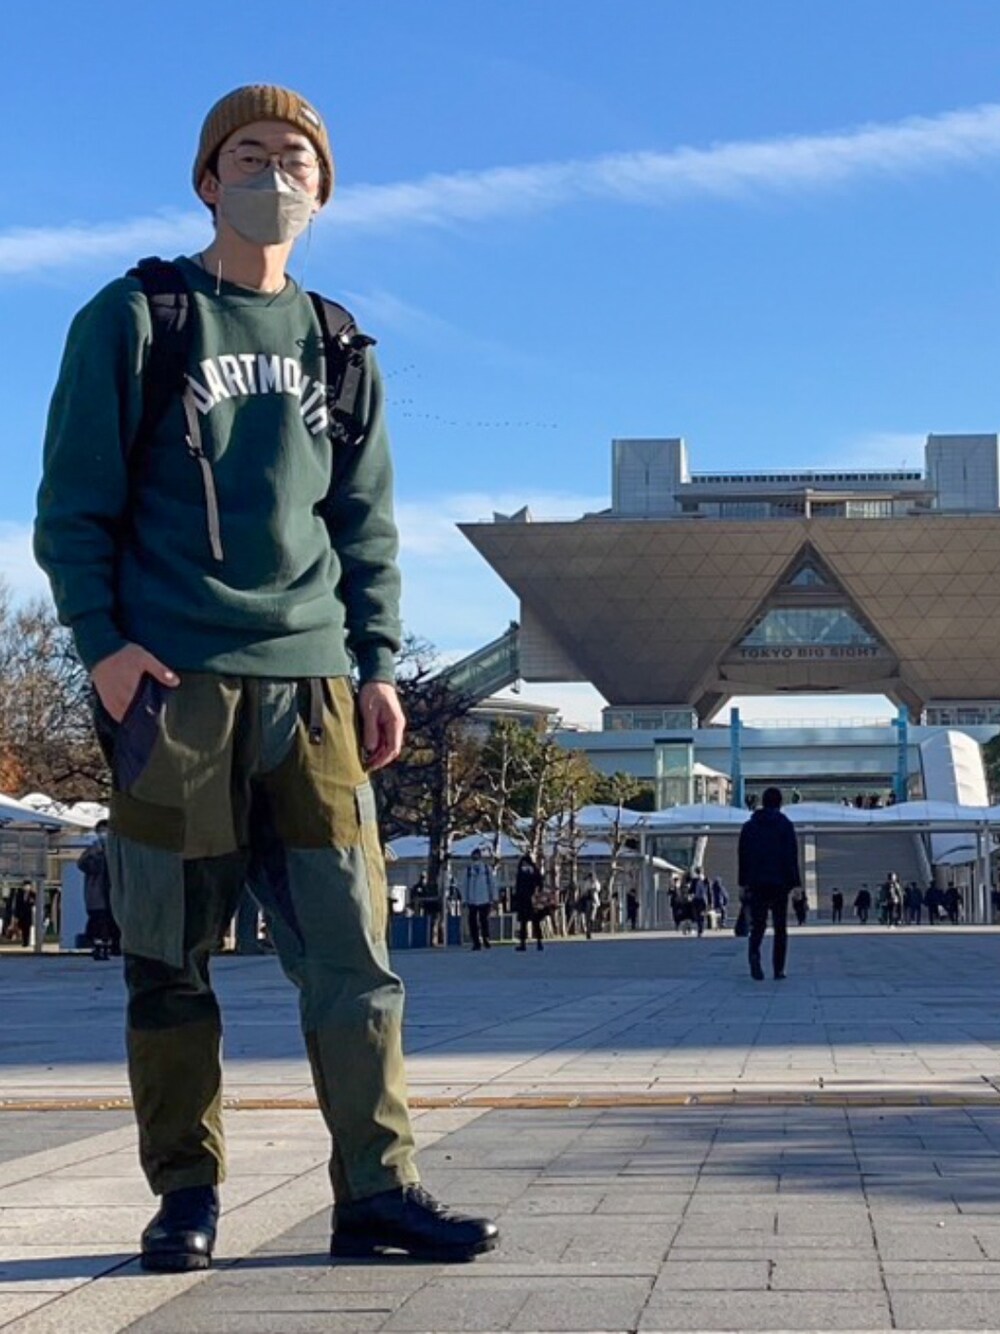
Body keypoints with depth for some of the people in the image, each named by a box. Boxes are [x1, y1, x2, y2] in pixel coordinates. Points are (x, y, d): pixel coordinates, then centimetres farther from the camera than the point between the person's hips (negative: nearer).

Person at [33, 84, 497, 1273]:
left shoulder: (339, 351, 19)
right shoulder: (136, 320, 7)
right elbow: (73, 501, 2)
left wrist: (378, 665, 8)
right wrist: (102, 641, -10)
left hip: (310, 678, 3)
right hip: (172, 680, -3)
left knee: (350, 941, -3)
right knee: (171, 951, 0)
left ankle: (377, 1189, 1)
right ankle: (185, 1196, 8)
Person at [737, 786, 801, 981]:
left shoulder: (749, 826, 8)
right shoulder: (785, 825, -2)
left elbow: (743, 856, 8)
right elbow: (792, 856, -5)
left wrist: (744, 883, 12)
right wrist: (794, 883, -3)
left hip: (756, 883, 2)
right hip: (780, 883, -2)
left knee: (757, 924, 4)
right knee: (780, 927, 5)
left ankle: (754, 954, -25)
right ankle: (778, 969, 3)